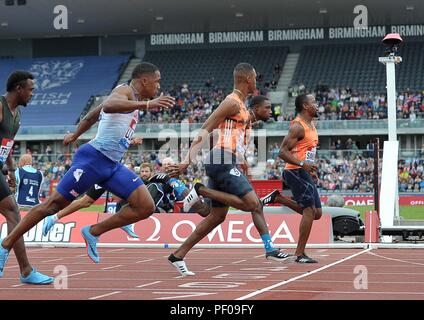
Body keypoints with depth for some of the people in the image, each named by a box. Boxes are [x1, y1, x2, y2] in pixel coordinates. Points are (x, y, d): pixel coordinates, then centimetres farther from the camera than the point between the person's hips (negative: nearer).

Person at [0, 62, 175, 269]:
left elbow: (95, 113, 31)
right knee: (53, 205, -4)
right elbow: (107, 106, -35)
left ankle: (93, 232, 4)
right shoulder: (125, 90, -10)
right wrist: (147, 104, -44)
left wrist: (76, 134, 45)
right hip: (93, 158, -9)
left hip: (112, 165, 9)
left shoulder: (132, 98, 18)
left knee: (146, 207, -4)